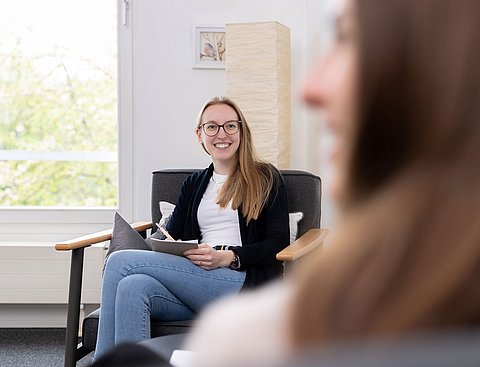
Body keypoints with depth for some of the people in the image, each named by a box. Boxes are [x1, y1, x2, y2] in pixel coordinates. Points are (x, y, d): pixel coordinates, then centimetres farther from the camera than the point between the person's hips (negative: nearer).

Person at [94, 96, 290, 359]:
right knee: (132, 287, -31)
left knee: (120, 262, -21)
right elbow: (171, 237, 16)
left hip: (243, 283, -5)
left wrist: (228, 257, -14)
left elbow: (278, 243, 1)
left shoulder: (266, 178, 12)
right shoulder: (193, 185, 28)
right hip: (196, 283, 5)